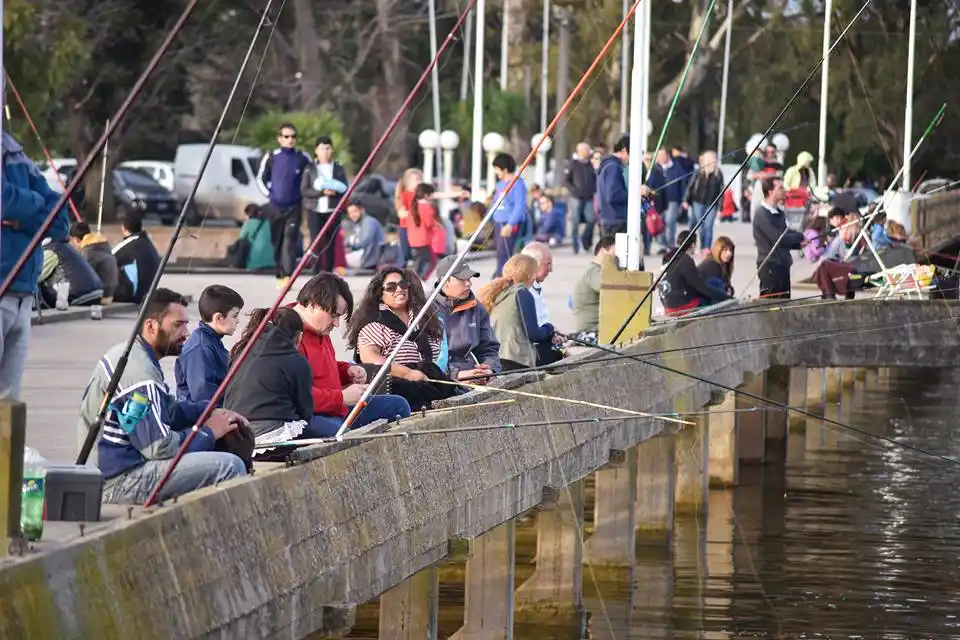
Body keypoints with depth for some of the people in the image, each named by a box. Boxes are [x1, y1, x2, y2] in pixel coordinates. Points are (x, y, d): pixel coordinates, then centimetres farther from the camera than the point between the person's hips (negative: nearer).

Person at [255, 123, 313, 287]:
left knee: (290, 240, -15)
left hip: (294, 207, -2)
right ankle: (280, 275, 19)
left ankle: (288, 275, -24)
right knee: (277, 241, 8)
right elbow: (261, 178, 13)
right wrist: (268, 194, 3)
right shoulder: (271, 157, 1)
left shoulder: (303, 158, 0)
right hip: (275, 206, 2)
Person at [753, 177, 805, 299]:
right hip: (770, 266, -9)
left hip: (783, 265, 9)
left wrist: (799, 243, 1)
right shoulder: (762, 215, -14)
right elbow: (778, 239, -19)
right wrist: (799, 236, -5)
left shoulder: (779, 213, 15)